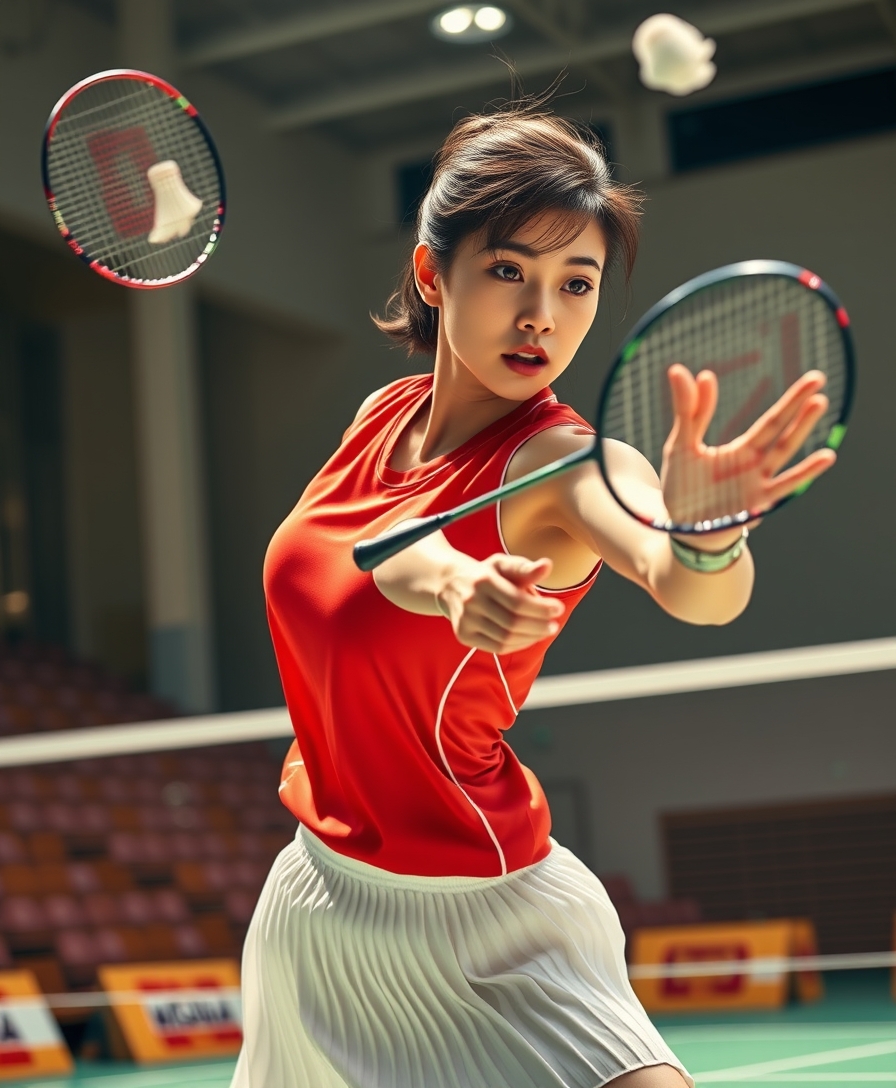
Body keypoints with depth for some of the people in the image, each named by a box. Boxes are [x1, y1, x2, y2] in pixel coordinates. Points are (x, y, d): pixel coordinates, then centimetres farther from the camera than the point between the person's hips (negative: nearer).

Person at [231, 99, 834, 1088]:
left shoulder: (559, 461, -20)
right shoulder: (382, 416, -2)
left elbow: (698, 594, -40)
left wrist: (703, 526, -63)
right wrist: (455, 584, -43)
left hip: (477, 916, -5)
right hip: (317, 892, 6)